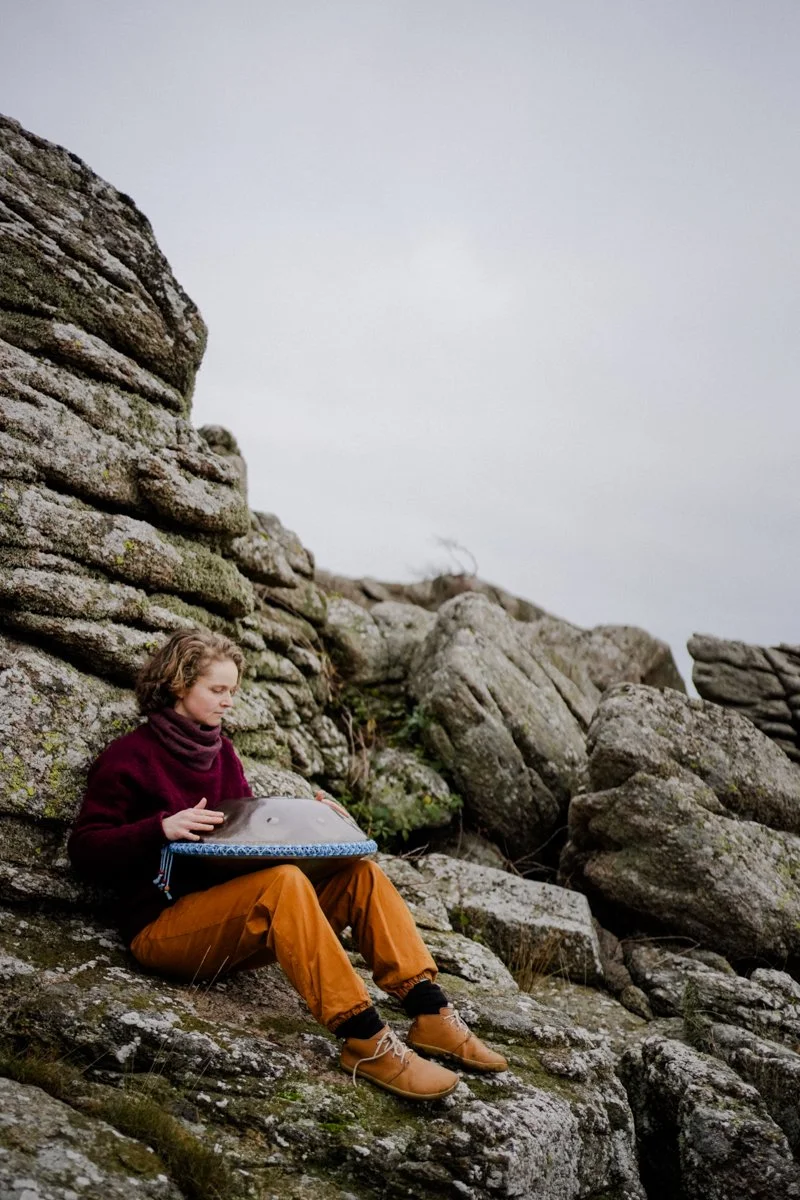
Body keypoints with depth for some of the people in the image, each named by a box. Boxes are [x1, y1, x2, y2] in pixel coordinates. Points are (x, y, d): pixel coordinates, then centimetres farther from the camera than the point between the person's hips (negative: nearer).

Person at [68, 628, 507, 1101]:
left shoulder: (222, 752, 16)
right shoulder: (129, 756, -3)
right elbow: (85, 850, -8)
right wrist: (161, 828, -25)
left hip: (232, 925, 7)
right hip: (163, 926, -7)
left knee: (359, 873, -13)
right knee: (283, 881, -35)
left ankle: (430, 1013, -21)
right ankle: (364, 1039, -34)